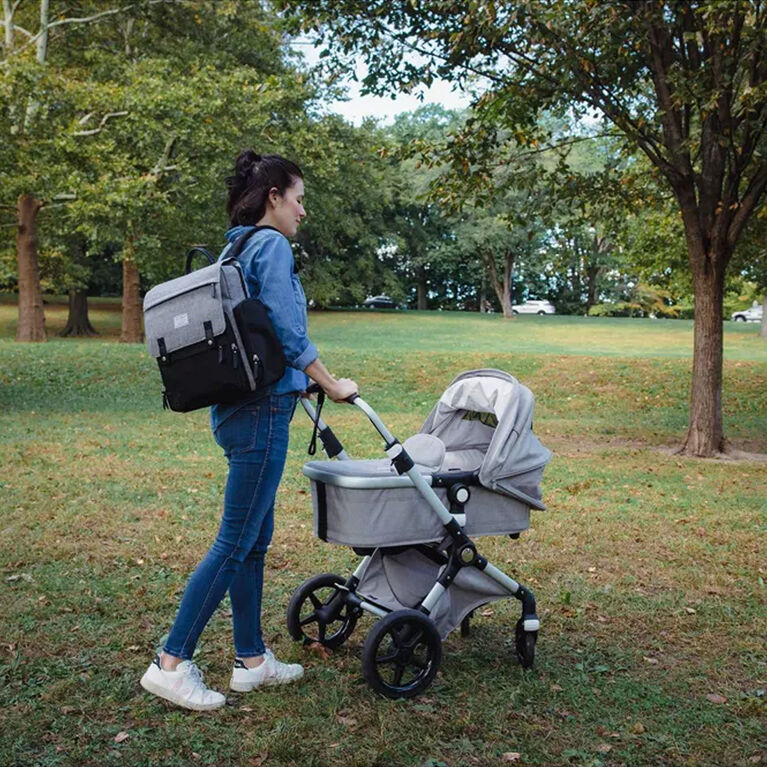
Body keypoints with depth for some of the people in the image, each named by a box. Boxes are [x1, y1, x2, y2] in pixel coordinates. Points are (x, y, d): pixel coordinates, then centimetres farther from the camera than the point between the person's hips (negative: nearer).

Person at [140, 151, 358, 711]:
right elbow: (289, 334, -17)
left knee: (255, 540, 14)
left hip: (238, 407, 10)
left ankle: (251, 660, 24)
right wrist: (333, 385, -5)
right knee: (235, 543, -4)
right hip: (262, 411, -10)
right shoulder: (272, 245, -11)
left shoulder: (235, 249, 18)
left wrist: (301, 381, 29)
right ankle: (172, 664, 3)